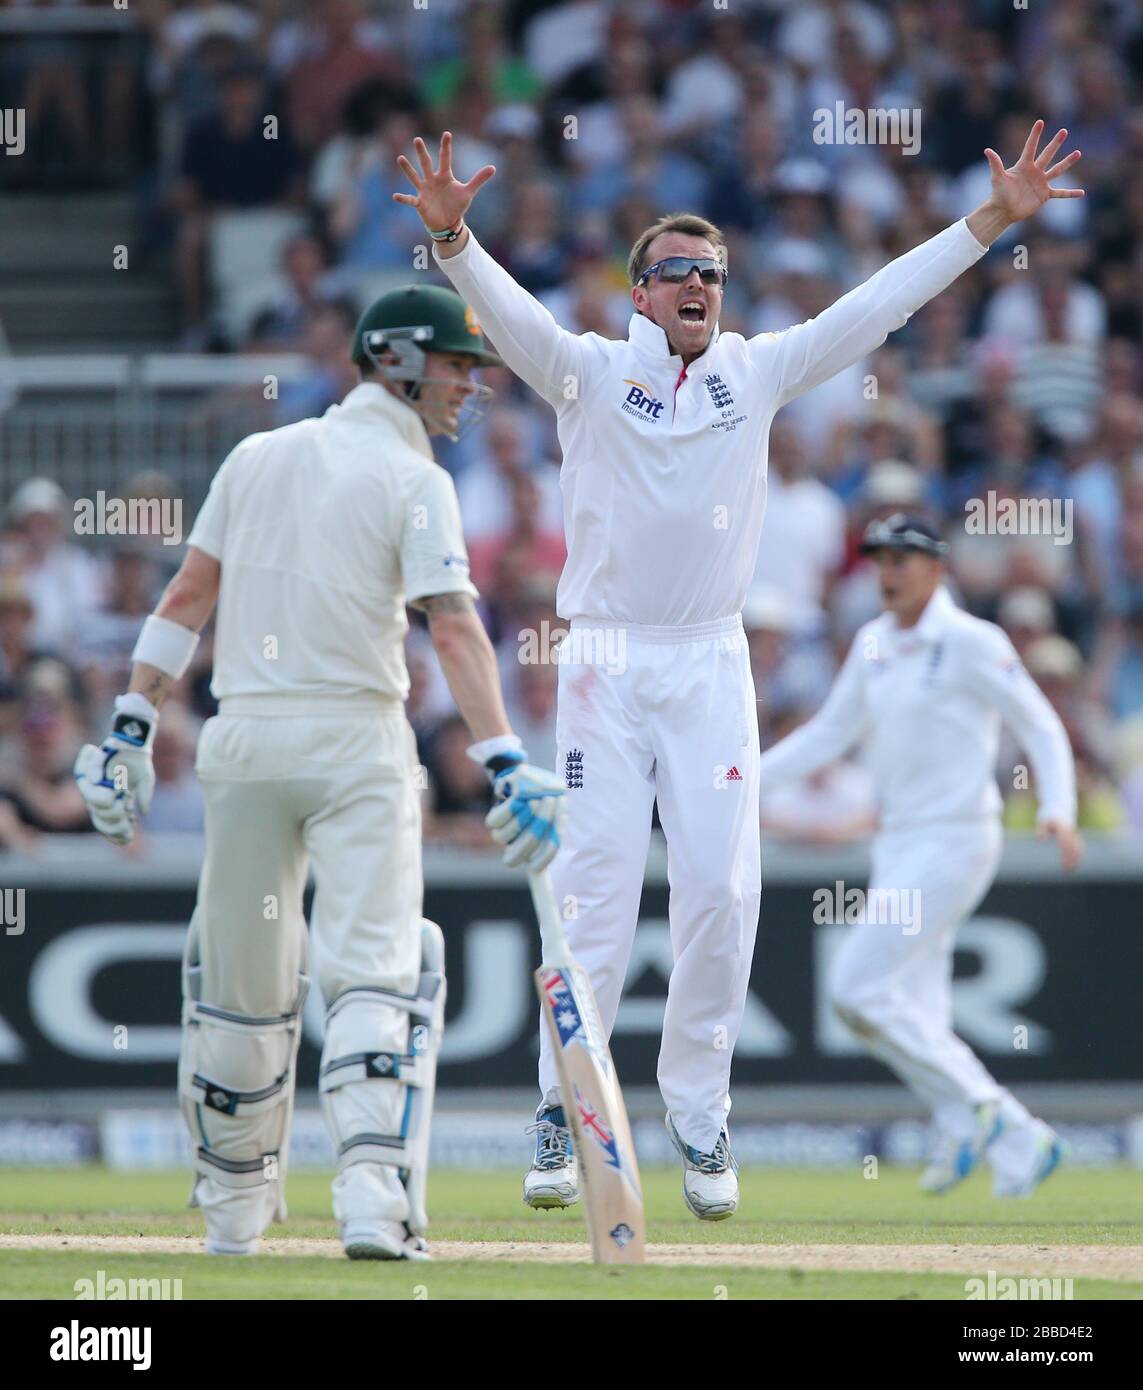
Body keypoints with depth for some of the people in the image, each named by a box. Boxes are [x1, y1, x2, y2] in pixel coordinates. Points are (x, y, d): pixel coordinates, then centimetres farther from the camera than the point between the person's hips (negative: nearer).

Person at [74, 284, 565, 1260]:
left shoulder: (258, 457, 12)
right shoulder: (413, 480, -3)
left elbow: (186, 599, 8)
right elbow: (453, 629, -14)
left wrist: (134, 729, 9)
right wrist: (505, 766, -20)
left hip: (244, 741, 5)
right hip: (356, 743, -5)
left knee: (240, 983, 14)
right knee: (375, 970, -9)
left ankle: (235, 1207, 25)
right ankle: (375, 1196, -25)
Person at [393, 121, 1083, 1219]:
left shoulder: (756, 372, 9)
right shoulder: (589, 371, 1)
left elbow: (878, 306, 5)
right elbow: (508, 314, -17)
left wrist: (992, 220, -2)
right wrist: (451, 237, -37)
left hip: (712, 665, 3)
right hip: (607, 664, -2)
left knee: (720, 890, -3)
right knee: (597, 889, -7)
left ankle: (698, 1118, 8)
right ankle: (562, 1118, -1)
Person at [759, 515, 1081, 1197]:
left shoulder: (972, 643, -10)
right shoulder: (875, 643, 11)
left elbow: (1043, 729, -8)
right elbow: (831, 733, 17)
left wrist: (1059, 813, -23)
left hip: (956, 840, -8)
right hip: (902, 845, 8)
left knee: (858, 984, -15)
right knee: (915, 1016, 4)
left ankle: (969, 1111, -3)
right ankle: (1021, 1144, 12)